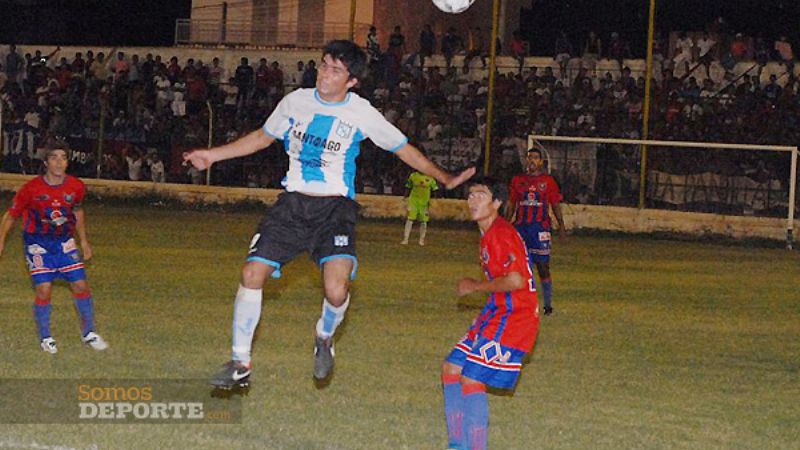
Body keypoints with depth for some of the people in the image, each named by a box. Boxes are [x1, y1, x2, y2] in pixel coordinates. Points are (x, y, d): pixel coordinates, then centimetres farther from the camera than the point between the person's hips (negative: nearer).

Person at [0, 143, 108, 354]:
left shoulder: (76, 187, -8)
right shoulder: (31, 189, -18)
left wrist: (84, 241, 17)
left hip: (65, 242, 3)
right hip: (37, 244, -3)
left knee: (81, 286, -2)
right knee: (44, 290, -10)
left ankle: (88, 333, 16)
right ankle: (45, 338, 9)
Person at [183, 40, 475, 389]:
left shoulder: (362, 114, -4)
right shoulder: (296, 101, 4)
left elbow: (403, 148, 9)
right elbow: (263, 137, 21)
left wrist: (444, 179, 7)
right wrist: (213, 155, 20)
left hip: (335, 207, -3)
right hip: (292, 203, 3)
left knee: (337, 291, -22)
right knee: (252, 274, -9)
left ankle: (324, 338, 14)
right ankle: (240, 364, 6)